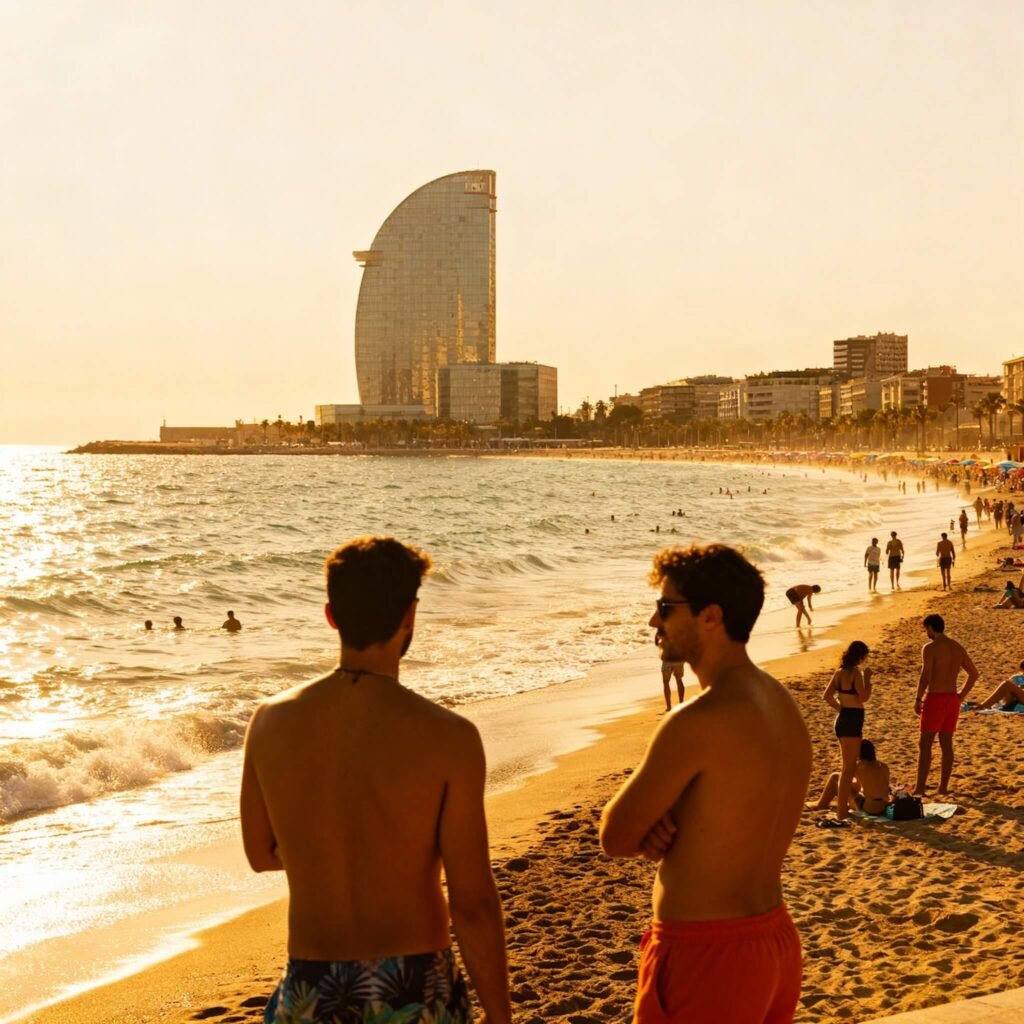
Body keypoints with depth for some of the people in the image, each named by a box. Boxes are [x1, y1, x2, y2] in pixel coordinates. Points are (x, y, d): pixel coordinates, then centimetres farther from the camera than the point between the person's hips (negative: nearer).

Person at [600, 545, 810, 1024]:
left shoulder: (699, 721, -23)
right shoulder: (782, 704, 6)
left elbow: (615, 837, -15)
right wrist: (655, 828, -6)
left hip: (706, 954, -9)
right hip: (774, 937, 9)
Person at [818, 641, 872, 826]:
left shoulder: (840, 672, 9)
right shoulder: (856, 672, -15)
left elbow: (827, 695, 9)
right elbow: (864, 696, -21)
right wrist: (867, 678, -8)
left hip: (843, 719, 9)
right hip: (852, 720, -9)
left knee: (848, 766, 23)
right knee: (848, 769, -7)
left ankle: (843, 805, 35)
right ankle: (841, 814, -10)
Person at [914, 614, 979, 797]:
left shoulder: (930, 648, -12)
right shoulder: (958, 648, 11)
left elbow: (925, 676, -21)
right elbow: (973, 674, 17)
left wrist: (918, 700, -13)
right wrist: (961, 695, 18)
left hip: (935, 699, -7)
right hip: (952, 699, 7)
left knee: (925, 744, -2)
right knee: (946, 744, 12)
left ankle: (920, 787, -5)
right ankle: (943, 787, 16)